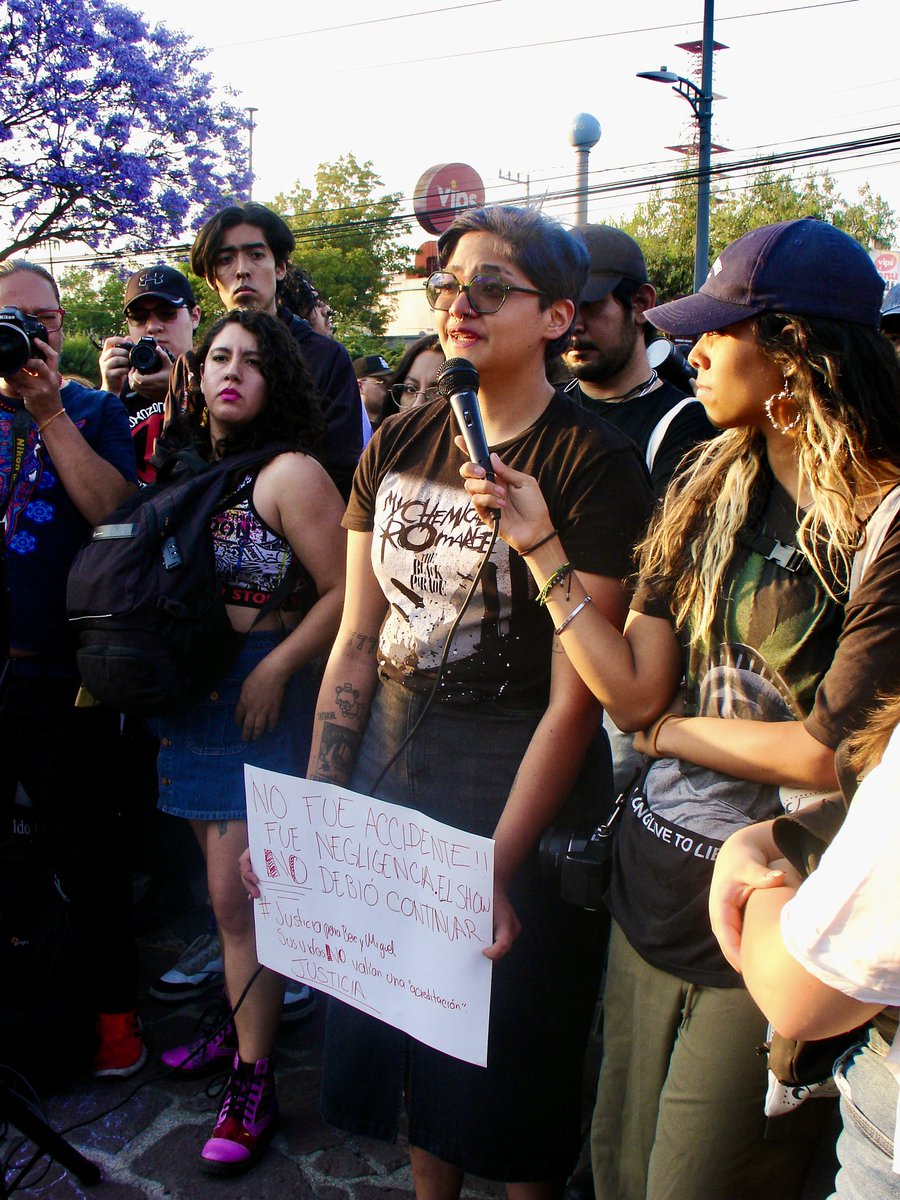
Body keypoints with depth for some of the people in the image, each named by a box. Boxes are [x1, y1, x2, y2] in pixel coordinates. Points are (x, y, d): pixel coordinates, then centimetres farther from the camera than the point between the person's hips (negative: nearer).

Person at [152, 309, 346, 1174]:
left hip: (262, 691, -6)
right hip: (193, 689, 6)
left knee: (237, 892, -2)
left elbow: (346, 591, -16)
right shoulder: (186, 467, 9)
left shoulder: (288, 473, -12)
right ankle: (244, 1020, 37)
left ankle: (253, 1086, 13)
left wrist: (277, 668, -16)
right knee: (225, 882, 17)